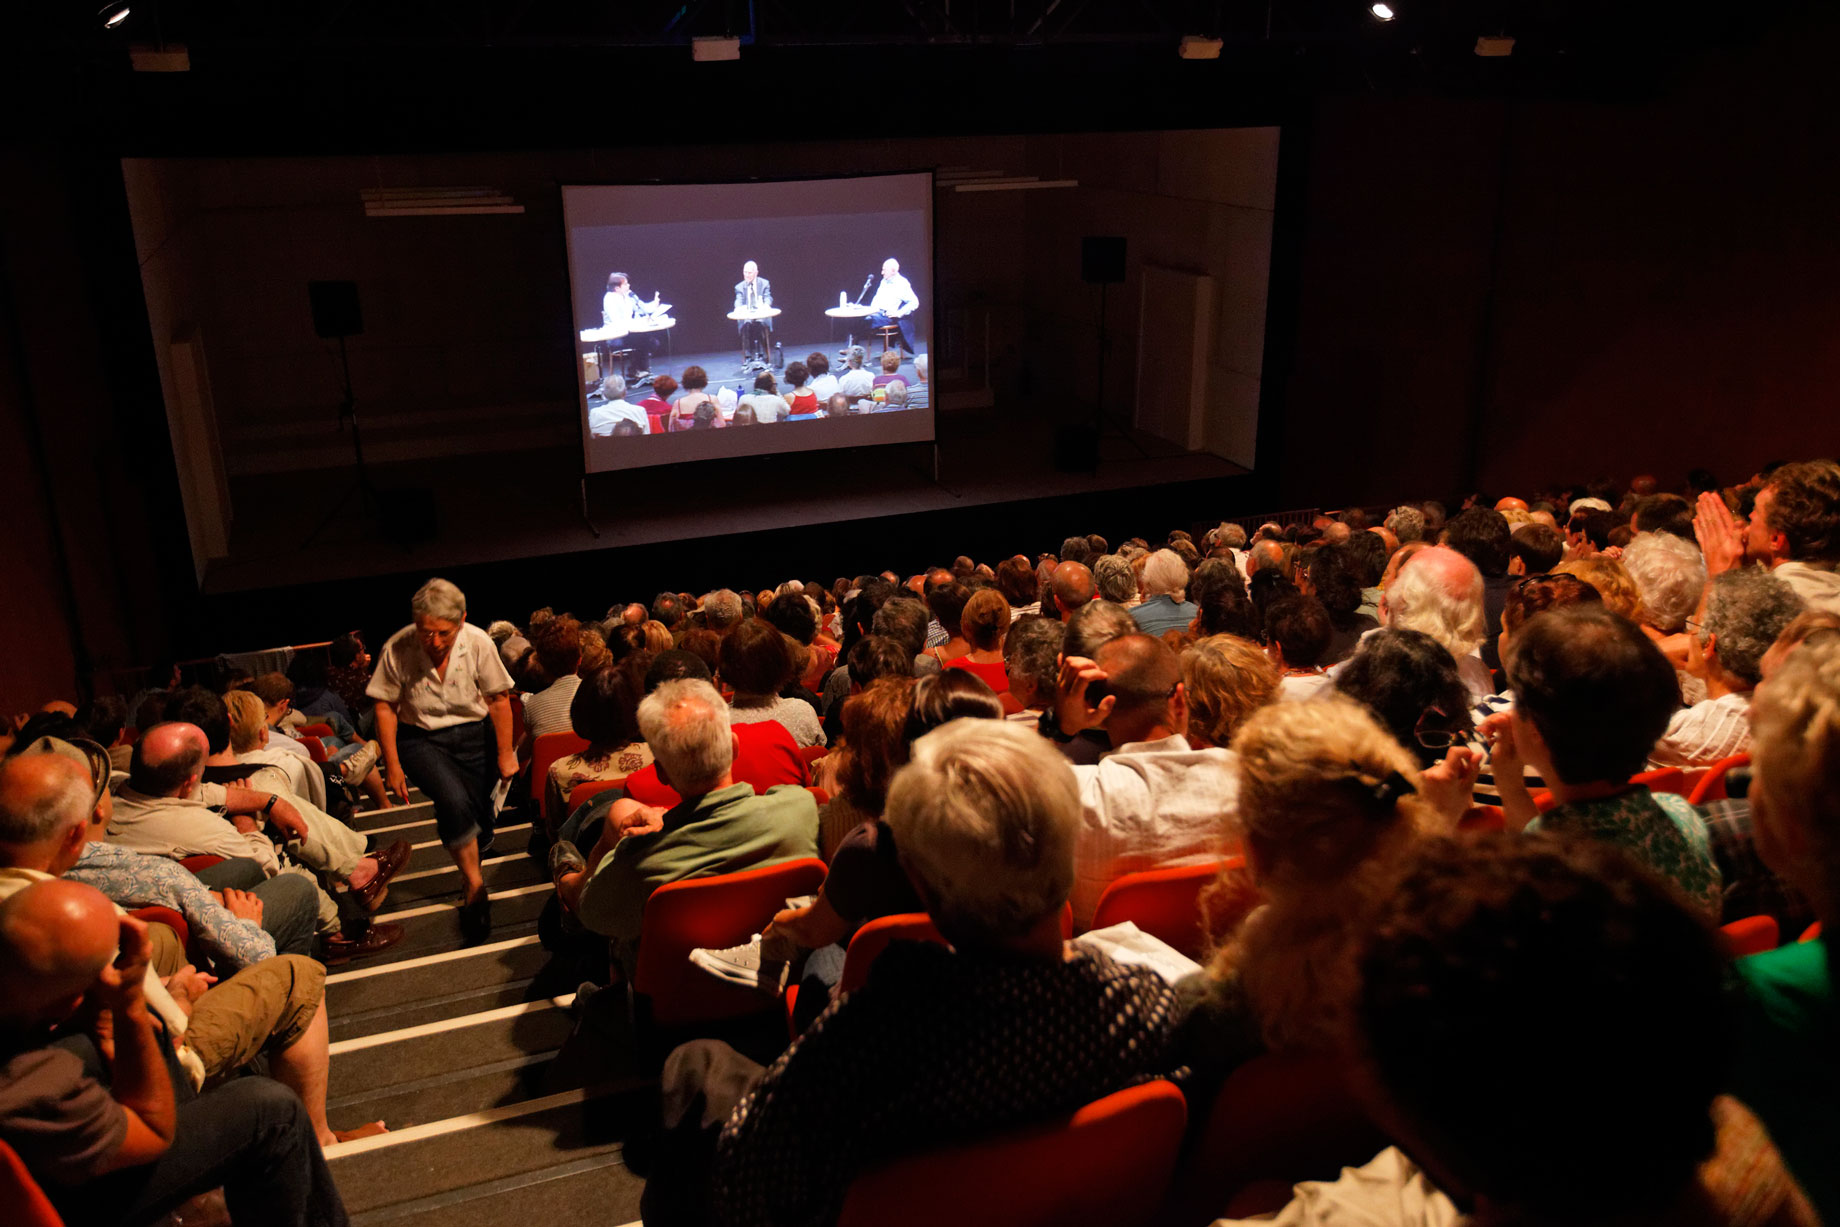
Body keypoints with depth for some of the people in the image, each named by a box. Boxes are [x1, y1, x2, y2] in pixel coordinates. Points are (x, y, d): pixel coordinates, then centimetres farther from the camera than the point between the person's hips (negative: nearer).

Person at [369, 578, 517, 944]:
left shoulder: (477, 642, -15)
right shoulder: (397, 649, -16)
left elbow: (499, 699, -5)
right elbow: (384, 705, -5)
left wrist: (505, 754, -2)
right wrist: (392, 765, -5)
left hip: (474, 734, 2)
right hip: (420, 738, -2)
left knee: (479, 816, 2)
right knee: (453, 800, -26)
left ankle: (471, 880, 34)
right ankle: (474, 885, -8)